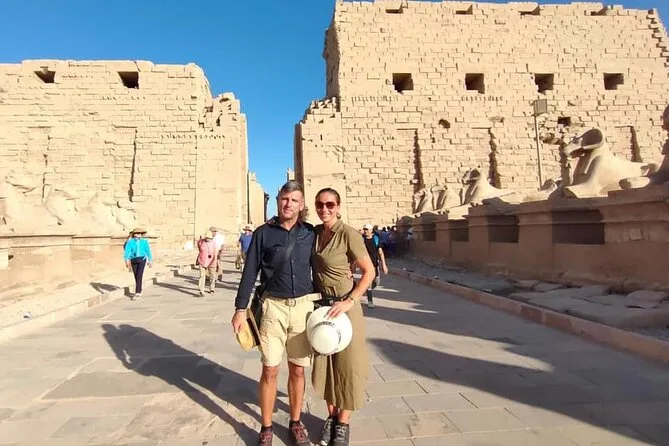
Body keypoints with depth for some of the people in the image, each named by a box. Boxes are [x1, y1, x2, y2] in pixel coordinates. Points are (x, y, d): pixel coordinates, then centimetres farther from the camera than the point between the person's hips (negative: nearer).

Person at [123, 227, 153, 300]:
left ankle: (137, 293, -15)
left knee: (139, 276, -14)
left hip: (142, 259, -2)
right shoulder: (130, 242, -3)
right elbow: (127, 252, -12)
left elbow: (148, 251, 10)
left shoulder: (144, 241, 1)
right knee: (137, 277, 12)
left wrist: (150, 261, 16)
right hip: (133, 261, 2)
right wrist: (127, 261, -24)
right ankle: (139, 292, 32)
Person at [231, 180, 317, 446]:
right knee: (270, 371, 5)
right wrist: (240, 309, -3)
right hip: (273, 307, -1)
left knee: (298, 370, 11)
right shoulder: (263, 233, -1)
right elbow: (249, 273, 0)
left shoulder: (311, 233, 4)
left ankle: (295, 423, 29)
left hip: (303, 306, 1)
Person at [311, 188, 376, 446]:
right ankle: (331, 417, 33)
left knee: (346, 364, 7)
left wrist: (349, 301, -19)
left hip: (344, 306, -5)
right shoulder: (315, 232, 1)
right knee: (324, 362, 14)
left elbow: (369, 272, -14)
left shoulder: (348, 234, -16)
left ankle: (343, 424, 25)